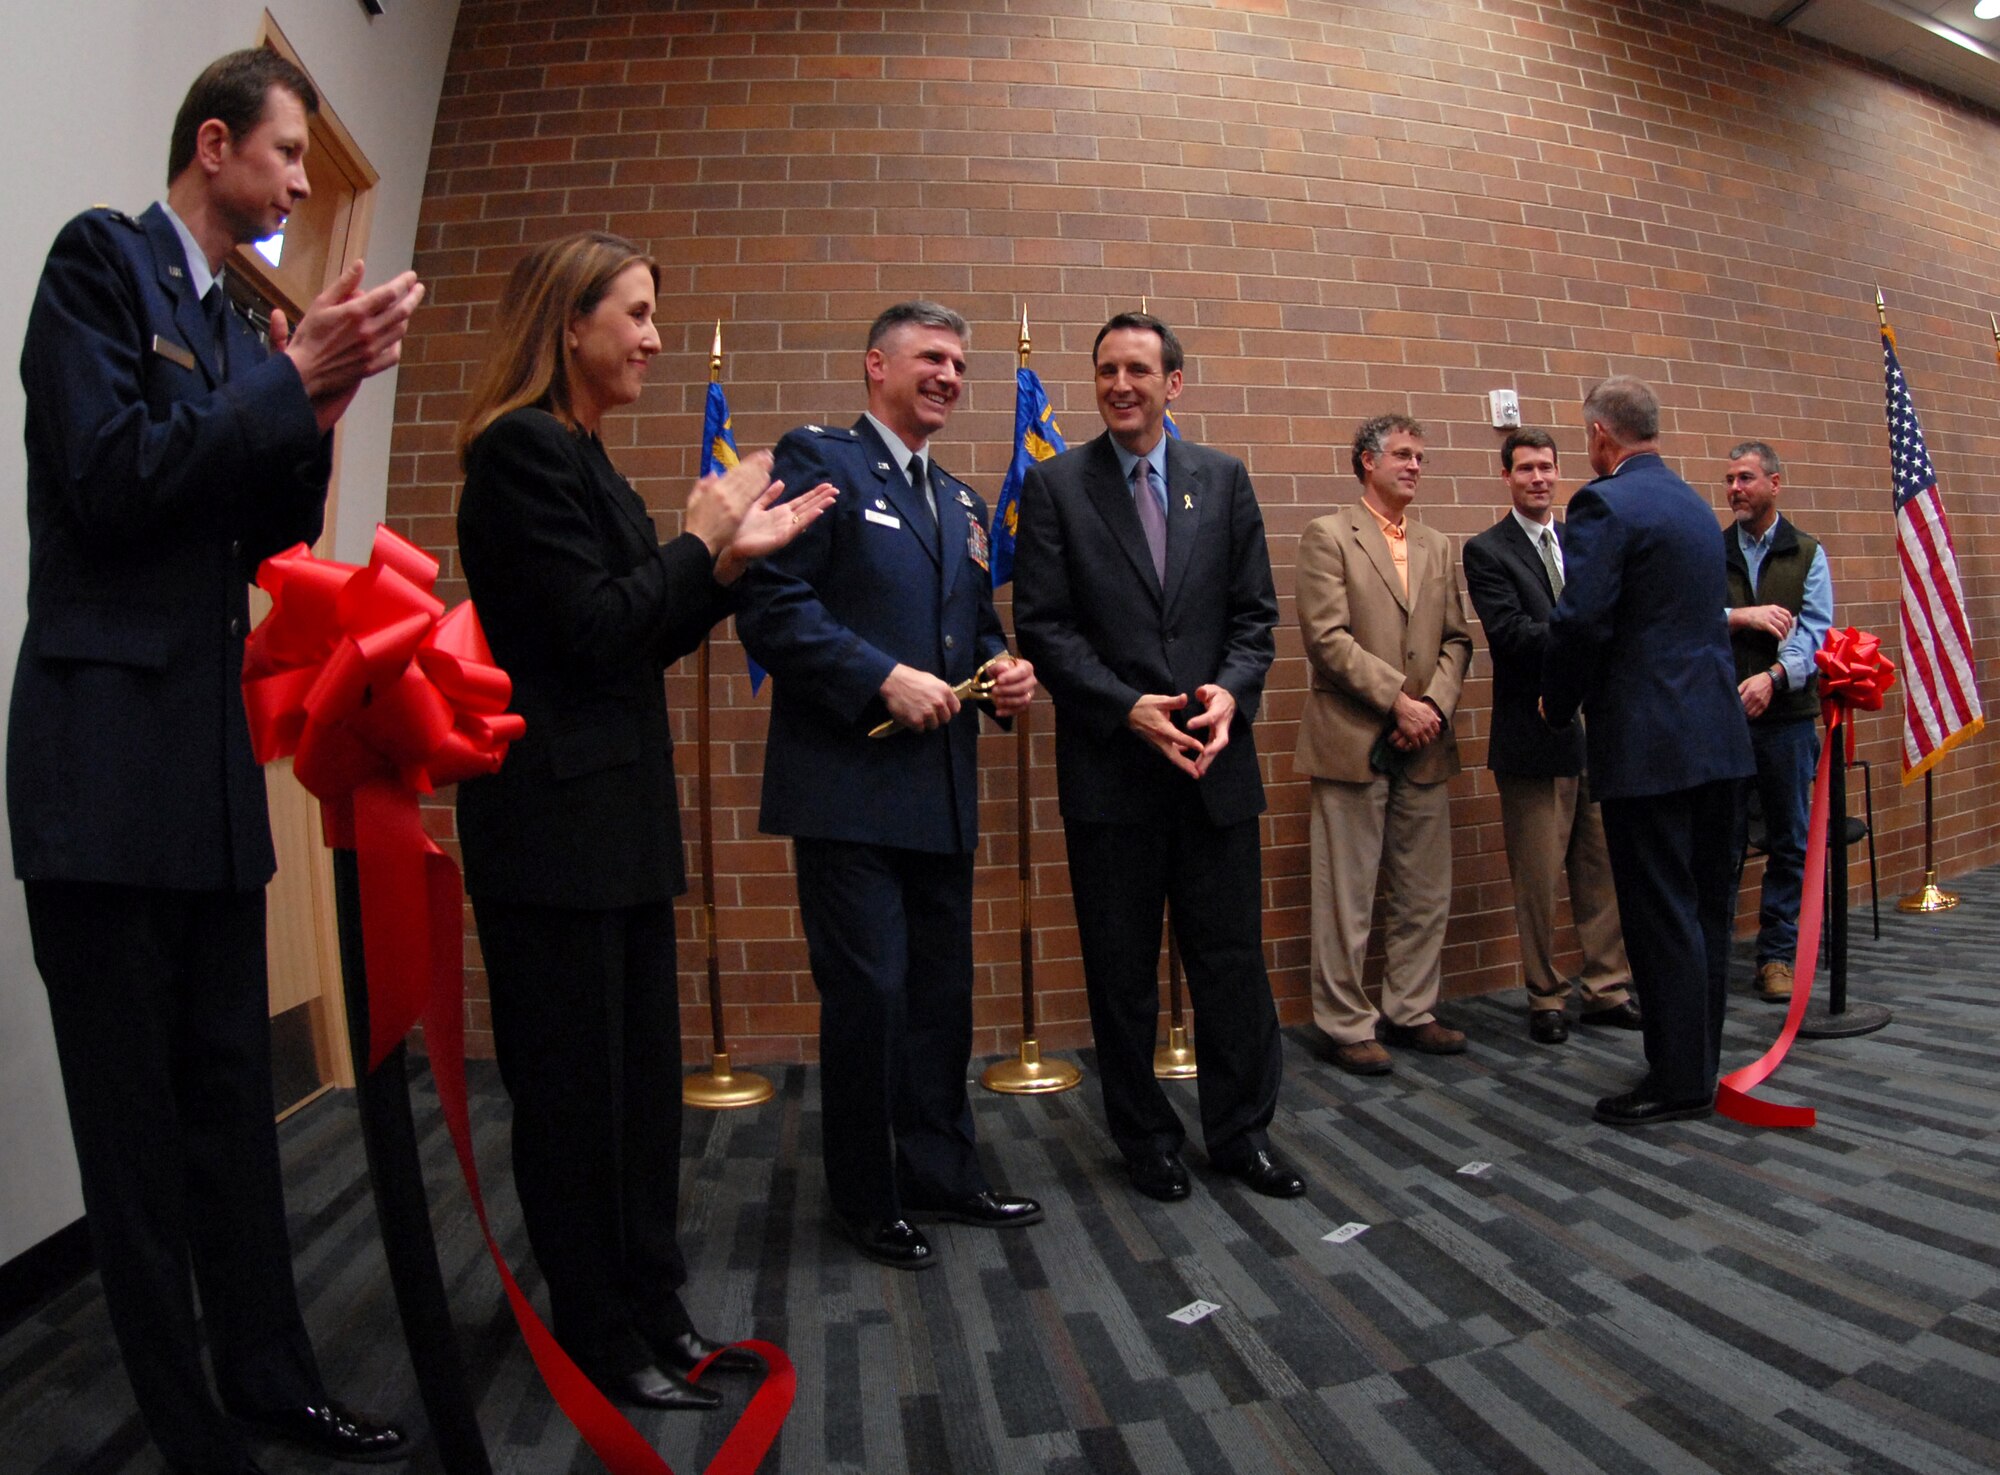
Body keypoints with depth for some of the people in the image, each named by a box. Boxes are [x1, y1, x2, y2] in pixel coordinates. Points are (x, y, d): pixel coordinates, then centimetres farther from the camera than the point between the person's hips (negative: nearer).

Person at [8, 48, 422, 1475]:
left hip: (212, 760, 7)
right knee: (136, 1115, 4)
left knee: (232, 1092, 13)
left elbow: (258, 545, 13)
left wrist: (317, 413, -1)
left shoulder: (239, 323, 16)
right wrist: (291, 379, -14)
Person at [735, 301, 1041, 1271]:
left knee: (941, 993, 15)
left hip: (941, 790, 8)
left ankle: (942, 1173, 32)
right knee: (867, 995, -1)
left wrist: (1005, 670, 3)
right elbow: (770, 605, -15)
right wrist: (884, 679, -20)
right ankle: (867, 1200, 19)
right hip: (849, 784, -7)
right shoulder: (817, 458, -3)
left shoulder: (958, 501, 20)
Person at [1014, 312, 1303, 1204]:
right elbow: (1044, 626, -5)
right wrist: (1129, 709, -16)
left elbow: (1253, 612, 7)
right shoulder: (1054, 487, 2)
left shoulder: (1224, 480, 9)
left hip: (1216, 760, 2)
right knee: (1122, 970, 9)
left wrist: (1231, 690, -12)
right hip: (1109, 766, -2)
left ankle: (1242, 1132, 27)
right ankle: (1145, 1139, 27)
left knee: (1233, 959, 9)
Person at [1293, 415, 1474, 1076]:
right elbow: (1328, 636, -12)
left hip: (1423, 746, 6)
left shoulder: (1437, 546, 17)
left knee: (1424, 895, 12)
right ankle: (1346, 1027, 11)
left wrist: (1435, 704, -5)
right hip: (1353, 741, -6)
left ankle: (1410, 1011, 25)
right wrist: (1398, 700, -14)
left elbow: (1456, 639, 13)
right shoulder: (1328, 535, -2)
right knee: (1346, 898, 0)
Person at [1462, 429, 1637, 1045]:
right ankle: (1546, 1000, 17)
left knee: (1604, 869, 11)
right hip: (1536, 736, -5)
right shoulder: (1487, 551, -2)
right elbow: (1510, 632, -15)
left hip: (1599, 730, 5)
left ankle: (1606, 990, 23)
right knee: (1537, 878, 4)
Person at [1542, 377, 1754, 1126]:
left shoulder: (1605, 504, -12)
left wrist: (1558, 705, -3)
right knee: (1706, 907, 15)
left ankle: (1679, 1080, 8)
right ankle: (1699, 1060, 27)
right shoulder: (1695, 504, 15)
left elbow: (1579, 622, -20)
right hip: (1718, 733, 9)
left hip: (1650, 740, -9)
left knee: (1662, 915, -1)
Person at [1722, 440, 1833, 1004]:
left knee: (1789, 842, 6)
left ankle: (1778, 953, 16)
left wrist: (1773, 675, -20)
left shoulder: (1807, 554, 6)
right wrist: (1739, 616, -17)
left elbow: (1813, 630, -5)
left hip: (1787, 714, 0)